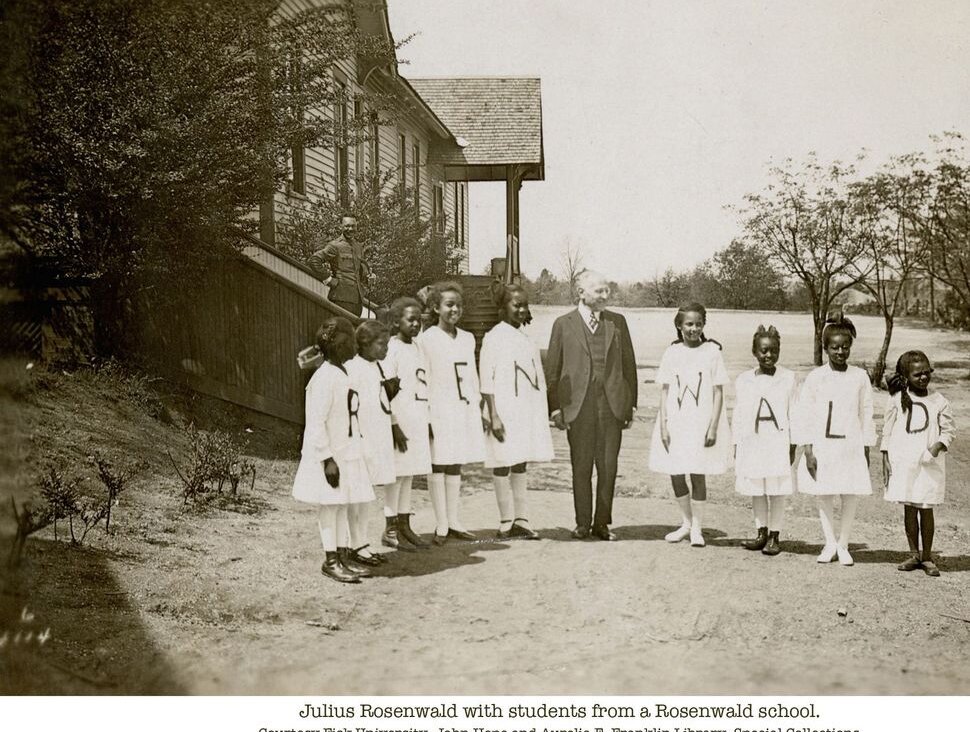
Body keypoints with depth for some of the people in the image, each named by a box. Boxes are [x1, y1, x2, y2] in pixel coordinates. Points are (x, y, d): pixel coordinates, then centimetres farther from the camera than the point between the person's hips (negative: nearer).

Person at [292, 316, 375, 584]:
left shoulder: (341, 374, 9)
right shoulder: (324, 378, -20)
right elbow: (317, 422, -22)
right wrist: (327, 459, -22)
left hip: (346, 451, 9)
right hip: (329, 454, -9)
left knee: (342, 505, 14)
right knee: (330, 506, 1)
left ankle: (343, 556, 21)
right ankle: (330, 560, 10)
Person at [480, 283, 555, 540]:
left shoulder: (526, 339, 14)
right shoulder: (494, 337, -6)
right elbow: (486, 381, -10)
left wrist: (544, 413, 17)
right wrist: (493, 416, -16)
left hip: (527, 410, 7)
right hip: (504, 410, -7)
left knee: (521, 465, 8)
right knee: (503, 465, -2)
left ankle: (521, 521, 11)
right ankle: (506, 523, 2)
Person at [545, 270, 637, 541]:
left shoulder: (617, 322, 9)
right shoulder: (564, 324, 4)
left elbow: (629, 364, 12)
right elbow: (552, 369, 5)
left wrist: (631, 404, 6)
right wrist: (555, 407, -2)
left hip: (612, 404, 2)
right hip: (578, 405, -1)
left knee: (608, 467, 3)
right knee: (581, 468, 5)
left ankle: (602, 523, 13)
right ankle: (582, 523, 15)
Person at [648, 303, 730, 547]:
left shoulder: (711, 351, -2)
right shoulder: (672, 352, 4)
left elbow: (718, 393, -3)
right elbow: (664, 391, 6)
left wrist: (713, 426, -9)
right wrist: (663, 424, -2)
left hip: (701, 422, -3)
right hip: (675, 422, 3)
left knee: (698, 475, 0)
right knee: (676, 475, 6)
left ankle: (697, 528, 13)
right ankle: (686, 523, 25)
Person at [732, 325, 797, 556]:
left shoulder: (788, 378, 1)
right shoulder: (744, 381, 5)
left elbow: (793, 413, 1)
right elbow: (738, 414, 8)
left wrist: (792, 444, -2)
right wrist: (736, 445, 5)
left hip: (778, 441, -2)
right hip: (751, 441, 2)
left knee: (777, 490, 0)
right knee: (756, 489, 9)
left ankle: (774, 536, 9)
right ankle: (761, 533, 20)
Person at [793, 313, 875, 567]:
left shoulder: (859, 377, 3)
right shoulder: (815, 377, -2)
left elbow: (866, 414, 8)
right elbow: (804, 415, -1)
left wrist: (866, 450, 7)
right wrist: (808, 452, -6)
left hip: (851, 446, 1)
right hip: (822, 446, 0)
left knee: (852, 496, 1)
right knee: (824, 495, 5)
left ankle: (843, 545, 15)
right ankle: (830, 543, 19)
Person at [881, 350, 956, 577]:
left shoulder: (939, 401, 2)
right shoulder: (896, 400, 1)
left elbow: (948, 429, 5)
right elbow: (887, 430, 5)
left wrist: (938, 446, -14)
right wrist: (885, 459, 1)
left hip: (929, 464, 0)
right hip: (903, 462, 1)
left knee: (926, 509, 2)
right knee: (909, 509, 6)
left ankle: (927, 556, 13)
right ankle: (914, 554, 18)